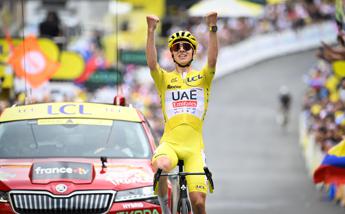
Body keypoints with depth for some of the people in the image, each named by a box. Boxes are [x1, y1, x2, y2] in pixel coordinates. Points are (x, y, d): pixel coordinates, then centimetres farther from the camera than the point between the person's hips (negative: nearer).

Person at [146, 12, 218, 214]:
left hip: (194, 146, 1)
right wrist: (151, 31, -23)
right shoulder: (165, 78, 11)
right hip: (170, 142, -1)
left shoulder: (202, 77, 11)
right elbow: (152, 63, -9)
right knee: (160, 166, -36)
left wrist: (213, 28, -23)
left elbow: (212, 60, -9)